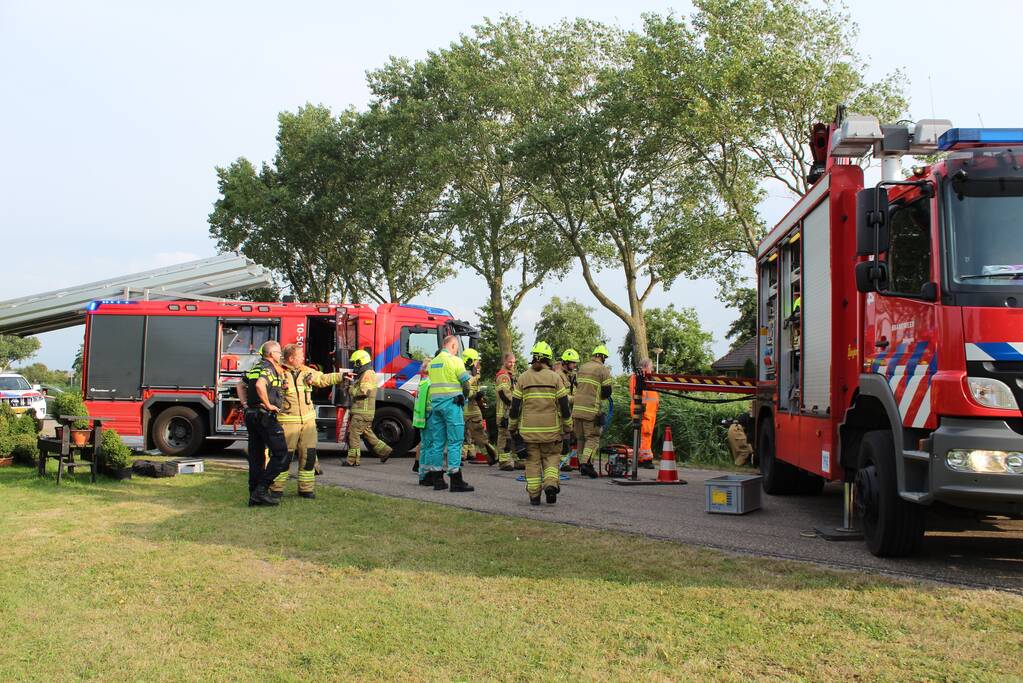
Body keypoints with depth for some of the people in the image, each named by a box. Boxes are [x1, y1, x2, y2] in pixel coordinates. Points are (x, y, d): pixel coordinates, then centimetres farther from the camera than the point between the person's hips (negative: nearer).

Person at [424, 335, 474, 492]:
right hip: (451, 403, -7)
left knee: (437, 441, 9)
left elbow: (432, 384, 13)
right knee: (455, 441, -5)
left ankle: (437, 479, 11)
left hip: (435, 403, 7)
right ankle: (456, 480, -7)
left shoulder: (432, 362, 13)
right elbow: (466, 383, -7)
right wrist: (463, 400, 8)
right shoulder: (455, 361, -7)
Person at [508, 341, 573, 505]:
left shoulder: (523, 378, 2)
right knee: (551, 458, 13)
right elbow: (564, 407, -2)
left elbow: (514, 407, 3)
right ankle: (551, 484, -9)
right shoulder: (555, 378, -1)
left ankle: (534, 495, 7)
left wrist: (512, 428, 12)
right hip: (551, 429, -1)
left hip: (528, 430, 1)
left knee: (532, 461, 8)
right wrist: (567, 429, 6)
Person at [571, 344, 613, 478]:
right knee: (592, 438, -3)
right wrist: (601, 396, 16)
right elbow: (607, 392, -5)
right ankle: (586, 463, -19)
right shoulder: (603, 370, -5)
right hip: (591, 409, -6)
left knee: (581, 438, 15)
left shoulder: (583, 367, 15)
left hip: (577, 408, 6)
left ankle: (582, 463, 18)